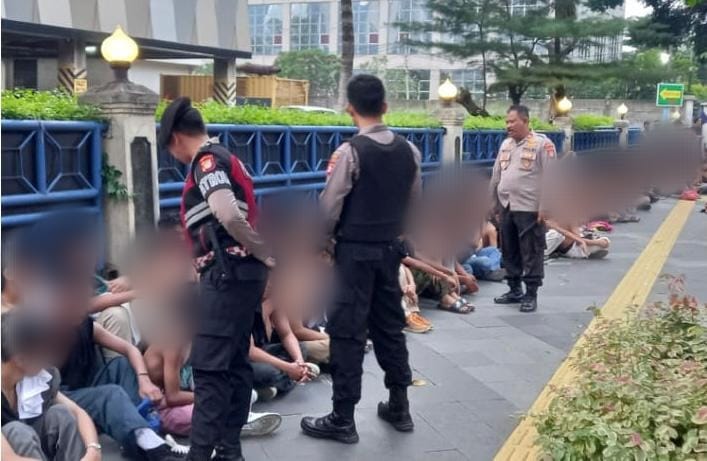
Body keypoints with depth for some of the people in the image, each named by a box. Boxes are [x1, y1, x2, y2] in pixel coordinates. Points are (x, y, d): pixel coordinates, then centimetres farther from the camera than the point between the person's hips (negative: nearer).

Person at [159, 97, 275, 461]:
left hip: (228, 274, -10)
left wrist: (267, 257, -15)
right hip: (239, 274, 10)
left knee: (209, 367, -8)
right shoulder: (226, 158, 20)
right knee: (234, 363, 13)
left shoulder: (207, 161, -10)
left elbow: (230, 216, -25)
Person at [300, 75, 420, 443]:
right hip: (391, 248, 6)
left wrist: (320, 239, 6)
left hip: (355, 251, -6)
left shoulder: (351, 151, -16)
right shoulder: (408, 151, 2)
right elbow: (413, 203, 10)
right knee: (390, 326, 16)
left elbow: (330, 206, -12)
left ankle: (342, 419, 7)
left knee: (347, 331, 0)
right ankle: (399, 407, 25)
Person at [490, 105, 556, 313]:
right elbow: (496, 176, 20)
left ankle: (531, 294, 6)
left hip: (529, 209, -7)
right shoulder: (506, 145, 14)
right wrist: (494, 202, 17)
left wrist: (544, 207, -16)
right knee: (509, 252, 13)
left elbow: (549, 179, -12)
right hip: (506, 208, 7)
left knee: (531, 253, -1)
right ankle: (515, 290, 24)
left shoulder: (542, 144, -7)